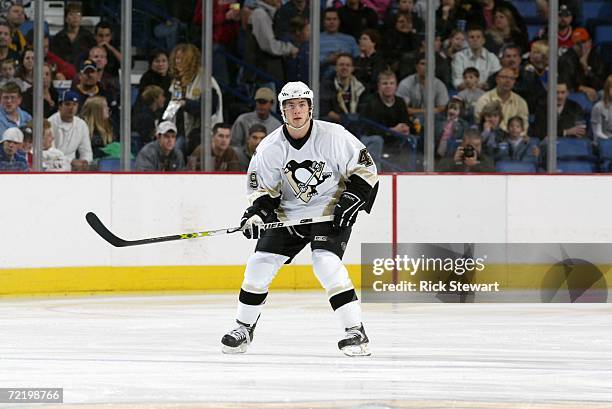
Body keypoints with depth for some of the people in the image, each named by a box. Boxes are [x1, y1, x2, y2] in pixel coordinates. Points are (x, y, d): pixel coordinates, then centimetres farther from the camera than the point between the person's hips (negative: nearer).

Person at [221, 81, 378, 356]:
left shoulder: (333, 136, -16)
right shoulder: (270, 147, -7)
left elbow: (365, 169, -8)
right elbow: (264, 189, 2)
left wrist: (350, 199, -18)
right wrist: (257, 212, -17)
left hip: (331, 211, -4)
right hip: (289, 214, 4)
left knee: (326, 264, -26)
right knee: (260, 264, -3)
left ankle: (355, 331, -20)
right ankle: (244, 328, 16)